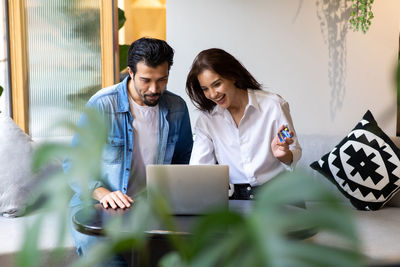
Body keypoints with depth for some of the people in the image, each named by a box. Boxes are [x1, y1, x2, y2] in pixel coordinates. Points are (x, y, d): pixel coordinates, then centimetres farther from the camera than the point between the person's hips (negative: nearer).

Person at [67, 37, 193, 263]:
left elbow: (183, 159, 19)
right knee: (95, 242, -35)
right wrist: (102, 193, -23)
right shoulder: (100, 106, -9)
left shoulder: (177, 108, 3)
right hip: (96, 203, -3)